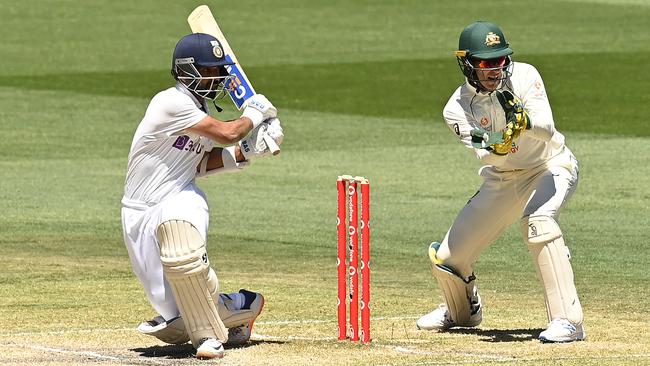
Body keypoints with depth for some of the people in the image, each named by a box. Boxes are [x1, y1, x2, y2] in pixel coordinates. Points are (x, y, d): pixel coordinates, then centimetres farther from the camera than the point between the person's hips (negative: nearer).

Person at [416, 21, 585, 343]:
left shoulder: (523, 76, -20)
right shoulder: (457, 109, -16)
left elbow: (547, 129, -31)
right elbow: (487, 153, -28)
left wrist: (523, 119, -52)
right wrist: (498, 146, -51)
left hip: (551, 166, -3)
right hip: (502, 180, 4)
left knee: (536, 220, -37)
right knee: (445, 259, 4)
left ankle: (568, 320, -35)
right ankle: (462, 311, 41)